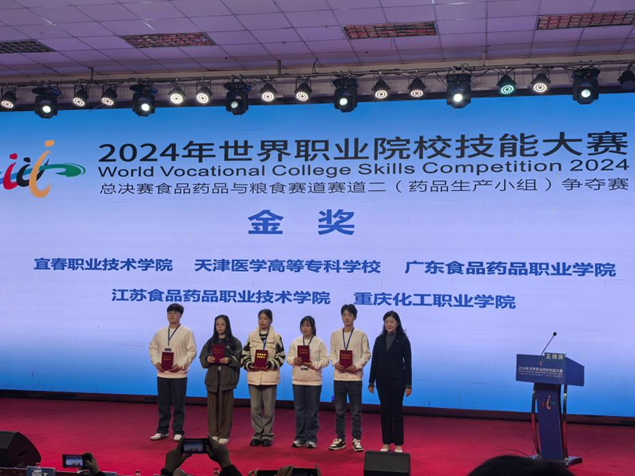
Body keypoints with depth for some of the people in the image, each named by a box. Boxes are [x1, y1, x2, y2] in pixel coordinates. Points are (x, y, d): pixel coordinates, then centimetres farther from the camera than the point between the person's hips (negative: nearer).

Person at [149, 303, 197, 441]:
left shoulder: (187, 332, -3)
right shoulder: (160, 332, 10)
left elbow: (192, 351, -6)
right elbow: (153, 348, 15)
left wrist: (180, 365, -16)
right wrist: (156, 362, -3)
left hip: (179, 374, -4)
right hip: (162, 373, 4)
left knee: (178, 405, 2)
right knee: (163, 404, 10)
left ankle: (178, 432, 10)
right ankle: (162, 430, 20)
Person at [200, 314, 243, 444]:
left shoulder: (235, 342, 2)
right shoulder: (210, 342, 12)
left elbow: (239, 360, -3)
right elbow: (202, 357, 10)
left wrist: (229, 360, -20)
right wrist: (207, 359, -11)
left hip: (227, 379, -3)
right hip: (212, 378, 3)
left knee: (226, 407, 0)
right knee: (212, 406, 4)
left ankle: (224, 434, 8)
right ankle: (213, 433, 13)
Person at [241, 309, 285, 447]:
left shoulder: (276, 337, 2)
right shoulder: (251, 336, 8)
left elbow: (281, 357, 0)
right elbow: (245, 355, 8)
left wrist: (270, 364, -15)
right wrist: (249, 365, -10)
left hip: (269, 377, -2)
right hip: (253, 377, 2)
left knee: (269, 408, 3)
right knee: (255, 408, 5)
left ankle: (267, 435, 13)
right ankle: (257, 434, 16)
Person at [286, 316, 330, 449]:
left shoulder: (319, 342, -2)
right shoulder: (295, 341, 5)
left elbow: (325, 360, -5)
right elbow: (288, 357, 5)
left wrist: (313, 364, -19)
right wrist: (294, 360, -16)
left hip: (314, 381, -2)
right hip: (298, 380, 2)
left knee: (312, 410, 3)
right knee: (299, 409, 8)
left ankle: (311, 438, 10)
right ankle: (300, 437, 16)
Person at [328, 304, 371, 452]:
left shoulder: (361, 335, 0)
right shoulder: (335, 334, 6)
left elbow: (366, 354, 0)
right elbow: (332, 353, 9)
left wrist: (357, 365, -14)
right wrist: (335, 363, -11)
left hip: (355, 376, -2)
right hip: (339, 376, 2)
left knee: (356, 411, 3)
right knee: (339, 410, 8)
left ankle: (356, 439, 12)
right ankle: (340, 439, 18)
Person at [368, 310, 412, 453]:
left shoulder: (403, 340, -4)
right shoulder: (379, 340, 5)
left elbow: (408, 363, -5)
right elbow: (374, 361, 7)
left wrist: (408, 384, -9)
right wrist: (371, 382, 4)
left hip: (397, 379, -3)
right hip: (382, 379, 3)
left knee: (396, 411, 1)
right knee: (385, 411, 7)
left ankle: (398, 444, 8)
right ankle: (386, 443, 15)